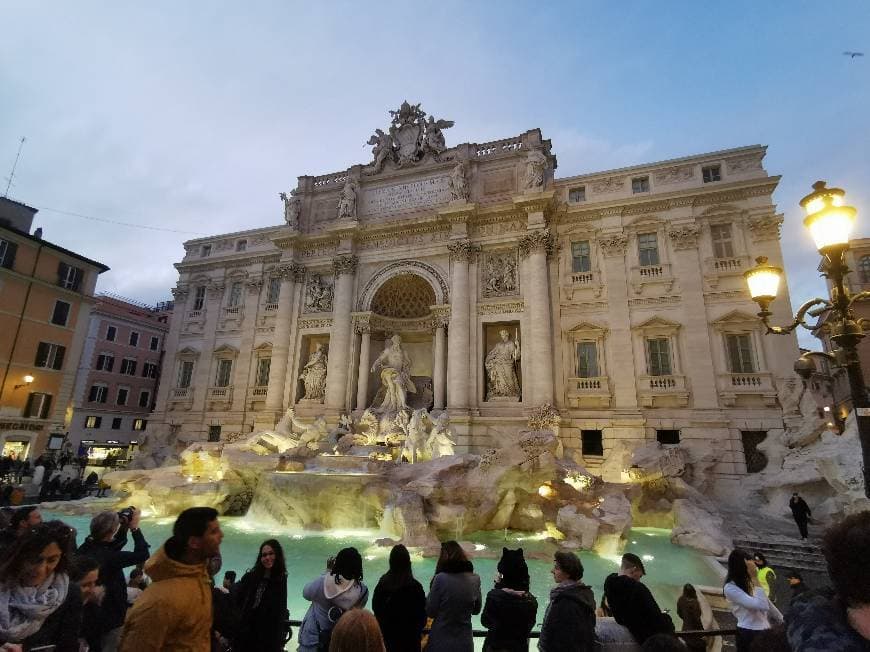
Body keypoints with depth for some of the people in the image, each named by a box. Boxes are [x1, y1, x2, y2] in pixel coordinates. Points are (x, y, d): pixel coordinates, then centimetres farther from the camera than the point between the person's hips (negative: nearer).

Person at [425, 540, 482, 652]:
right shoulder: (475, 579, -7)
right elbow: (477, 610, 7)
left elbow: (430, 612, -12)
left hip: (441, 642, -3)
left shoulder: (441, 578, -20)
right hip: (465, 641, 3)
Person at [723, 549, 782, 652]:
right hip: (748, 633, -7)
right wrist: (755, 579, -29)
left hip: (764, 630, 8)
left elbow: (766, 602, 18)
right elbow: (760, 605, -30)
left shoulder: (749, 581, 4)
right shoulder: (730, 588, -23)